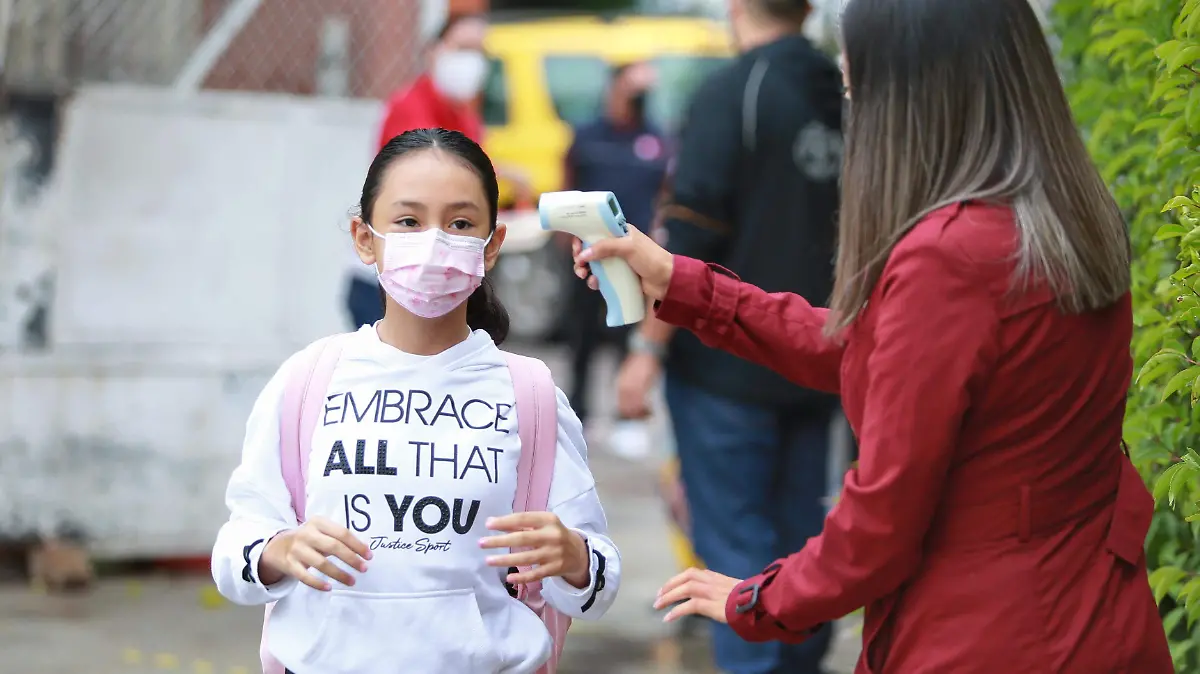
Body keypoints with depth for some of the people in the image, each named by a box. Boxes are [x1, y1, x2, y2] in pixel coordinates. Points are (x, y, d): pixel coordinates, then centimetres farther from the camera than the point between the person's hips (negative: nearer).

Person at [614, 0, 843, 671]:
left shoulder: (731, 94, -12)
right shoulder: (844, 100, 7)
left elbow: (690, 238, -17)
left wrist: (649, 348, -12)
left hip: (726, 363, -6)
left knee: (733, 539, -3)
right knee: (800, 533, 14)